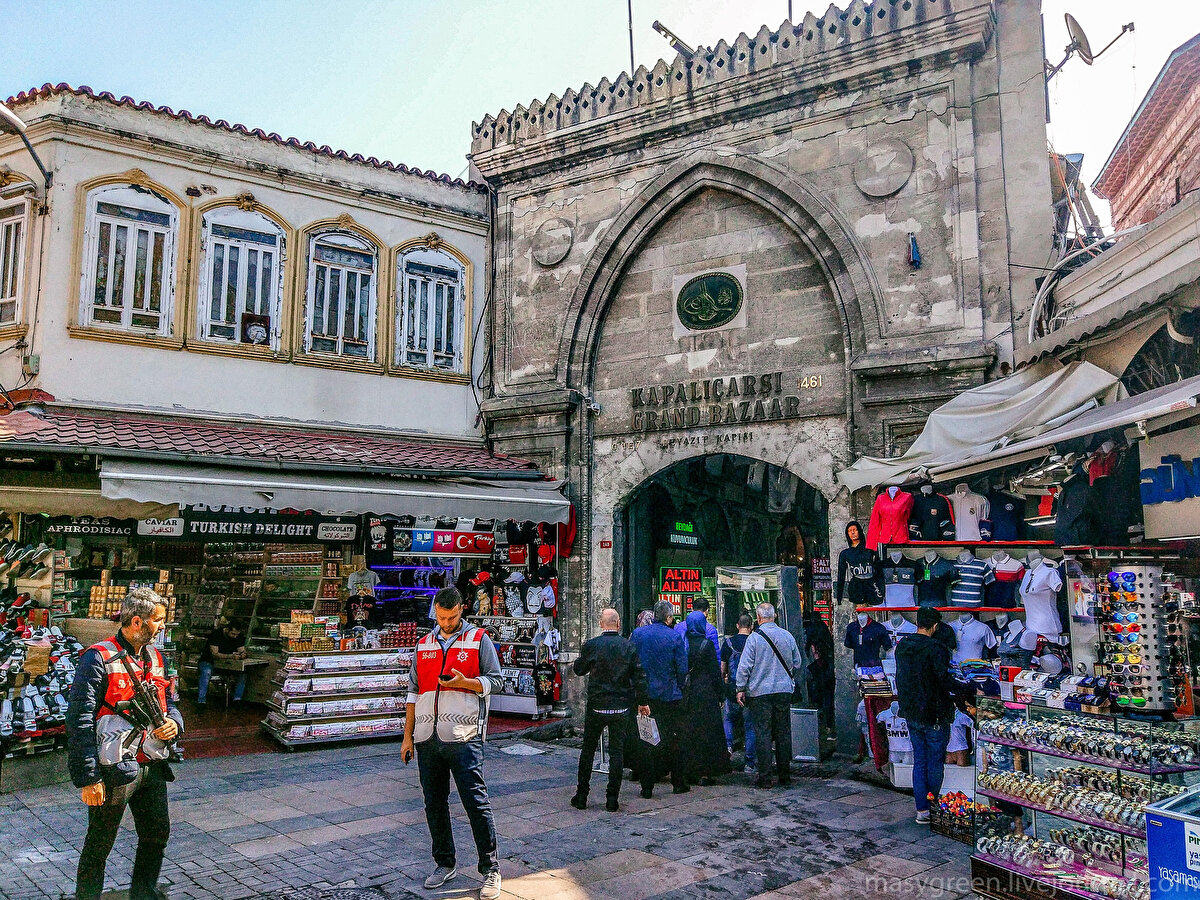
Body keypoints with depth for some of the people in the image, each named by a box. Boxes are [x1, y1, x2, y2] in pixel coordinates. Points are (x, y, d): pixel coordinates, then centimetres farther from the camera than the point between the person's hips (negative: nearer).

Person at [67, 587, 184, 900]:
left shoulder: (155, 657, 10)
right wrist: (87, 778, -19)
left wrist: (174, 722, -2)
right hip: (114, 769, -7)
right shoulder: (99, 659, -13)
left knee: (158, 836, 17)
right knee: (99, 847, 8)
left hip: (152, 766, 7)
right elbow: (80, 720, -16)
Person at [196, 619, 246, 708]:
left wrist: (243, 654, -30)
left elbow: (242, 650, -4)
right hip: (209, 661, -4)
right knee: (206, 672, -37)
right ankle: (201, 701, -31)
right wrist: (231, 656, -40)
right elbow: (215, 654, -27)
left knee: (243, 672, -21)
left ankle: (237, 699, -18)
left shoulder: (239, 636, -4)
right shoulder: (215, 634, -20)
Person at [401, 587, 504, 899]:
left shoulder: (479, 640, 3)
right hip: (427, 737, 5)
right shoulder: (424, 645, 16)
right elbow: (413, 691, 18)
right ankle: (444, 864, 26)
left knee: (475, 802, -7)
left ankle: (490, 870, 4)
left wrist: (464, 682, -16)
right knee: (434, 804, 11)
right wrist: (407, 736, 14)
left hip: (463, 737, -5)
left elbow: (496, 681, 1)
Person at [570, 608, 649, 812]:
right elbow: (639, 675, -2)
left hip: (596, 706, -1)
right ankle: (612, 799, 9)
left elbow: (579, 669, 4)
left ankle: (581, 796, 16)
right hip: (621, 707, 1)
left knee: (588, 750, 12)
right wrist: (643, 701, 6)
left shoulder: (592, 645, -9)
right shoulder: (628, 646, -4)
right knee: (617, 751, 8)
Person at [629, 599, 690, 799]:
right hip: (669, 696, -1)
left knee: (645, 740, 7)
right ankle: (679, 783, 20)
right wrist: (679, 687, 10)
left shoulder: (638, 634, -2)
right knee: (672, 739, 11)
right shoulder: (674, 637, -9)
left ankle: (647, 787, 8)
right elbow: (682, 669, -8)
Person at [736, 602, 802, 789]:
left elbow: (744, 666, -10)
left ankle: (765, 777, 2)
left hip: (760, 691, -3)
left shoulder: (754, 637, -9)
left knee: (763, 733, 1)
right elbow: (797, 663, 12)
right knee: (783, 732, 10)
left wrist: (741, 688, -2)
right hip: (784, 690, 3)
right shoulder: (787, 636, 2)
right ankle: (784, 776, 16)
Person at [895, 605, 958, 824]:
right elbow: (944, 681, -21)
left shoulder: (901, 646, 5)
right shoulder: (936, 648, -18)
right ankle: (932, 809, 13)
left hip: (911, 713, 6)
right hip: (934, 715, -6)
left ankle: (921, 810, 14)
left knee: (919, 762, 13)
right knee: (935, 764, 6)